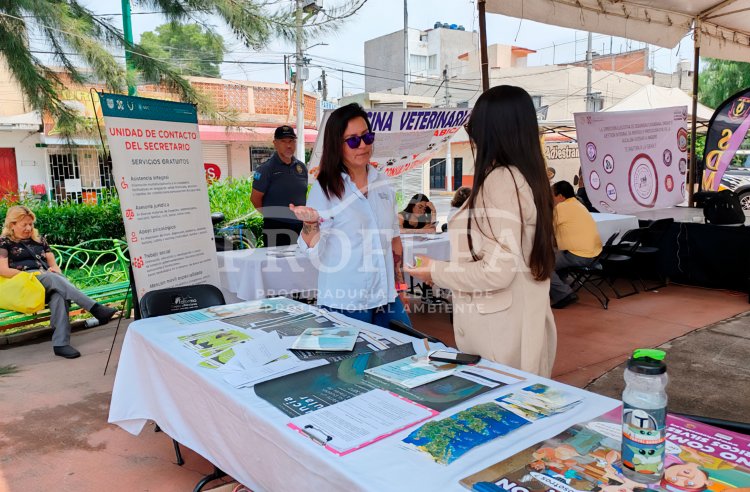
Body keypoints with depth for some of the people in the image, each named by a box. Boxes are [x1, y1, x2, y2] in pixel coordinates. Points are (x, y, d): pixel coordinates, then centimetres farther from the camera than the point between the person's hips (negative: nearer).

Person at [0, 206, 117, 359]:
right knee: (52, 278, -36)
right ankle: (96, 309, -48)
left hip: (48, 281, 4)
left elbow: (53, 265, 22)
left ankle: (61, 343, -50)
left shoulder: (39, 240, 26)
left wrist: (55, 270, -2)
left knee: (58, 294, -35)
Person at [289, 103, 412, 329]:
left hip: (386, 297, 5)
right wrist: (310, 224, -29)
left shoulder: (382, 182, 6)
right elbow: (316, 252, -10)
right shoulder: (324, 189, -9)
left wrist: (400, 286, 15)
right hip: (345, 303, -5)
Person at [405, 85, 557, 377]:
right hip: (522, 324, 9)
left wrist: (436, 272, -10)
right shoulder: (526, 177, 9)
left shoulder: (500, 180, -19)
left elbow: (496, 271, -23)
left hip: (502, 332, -9)